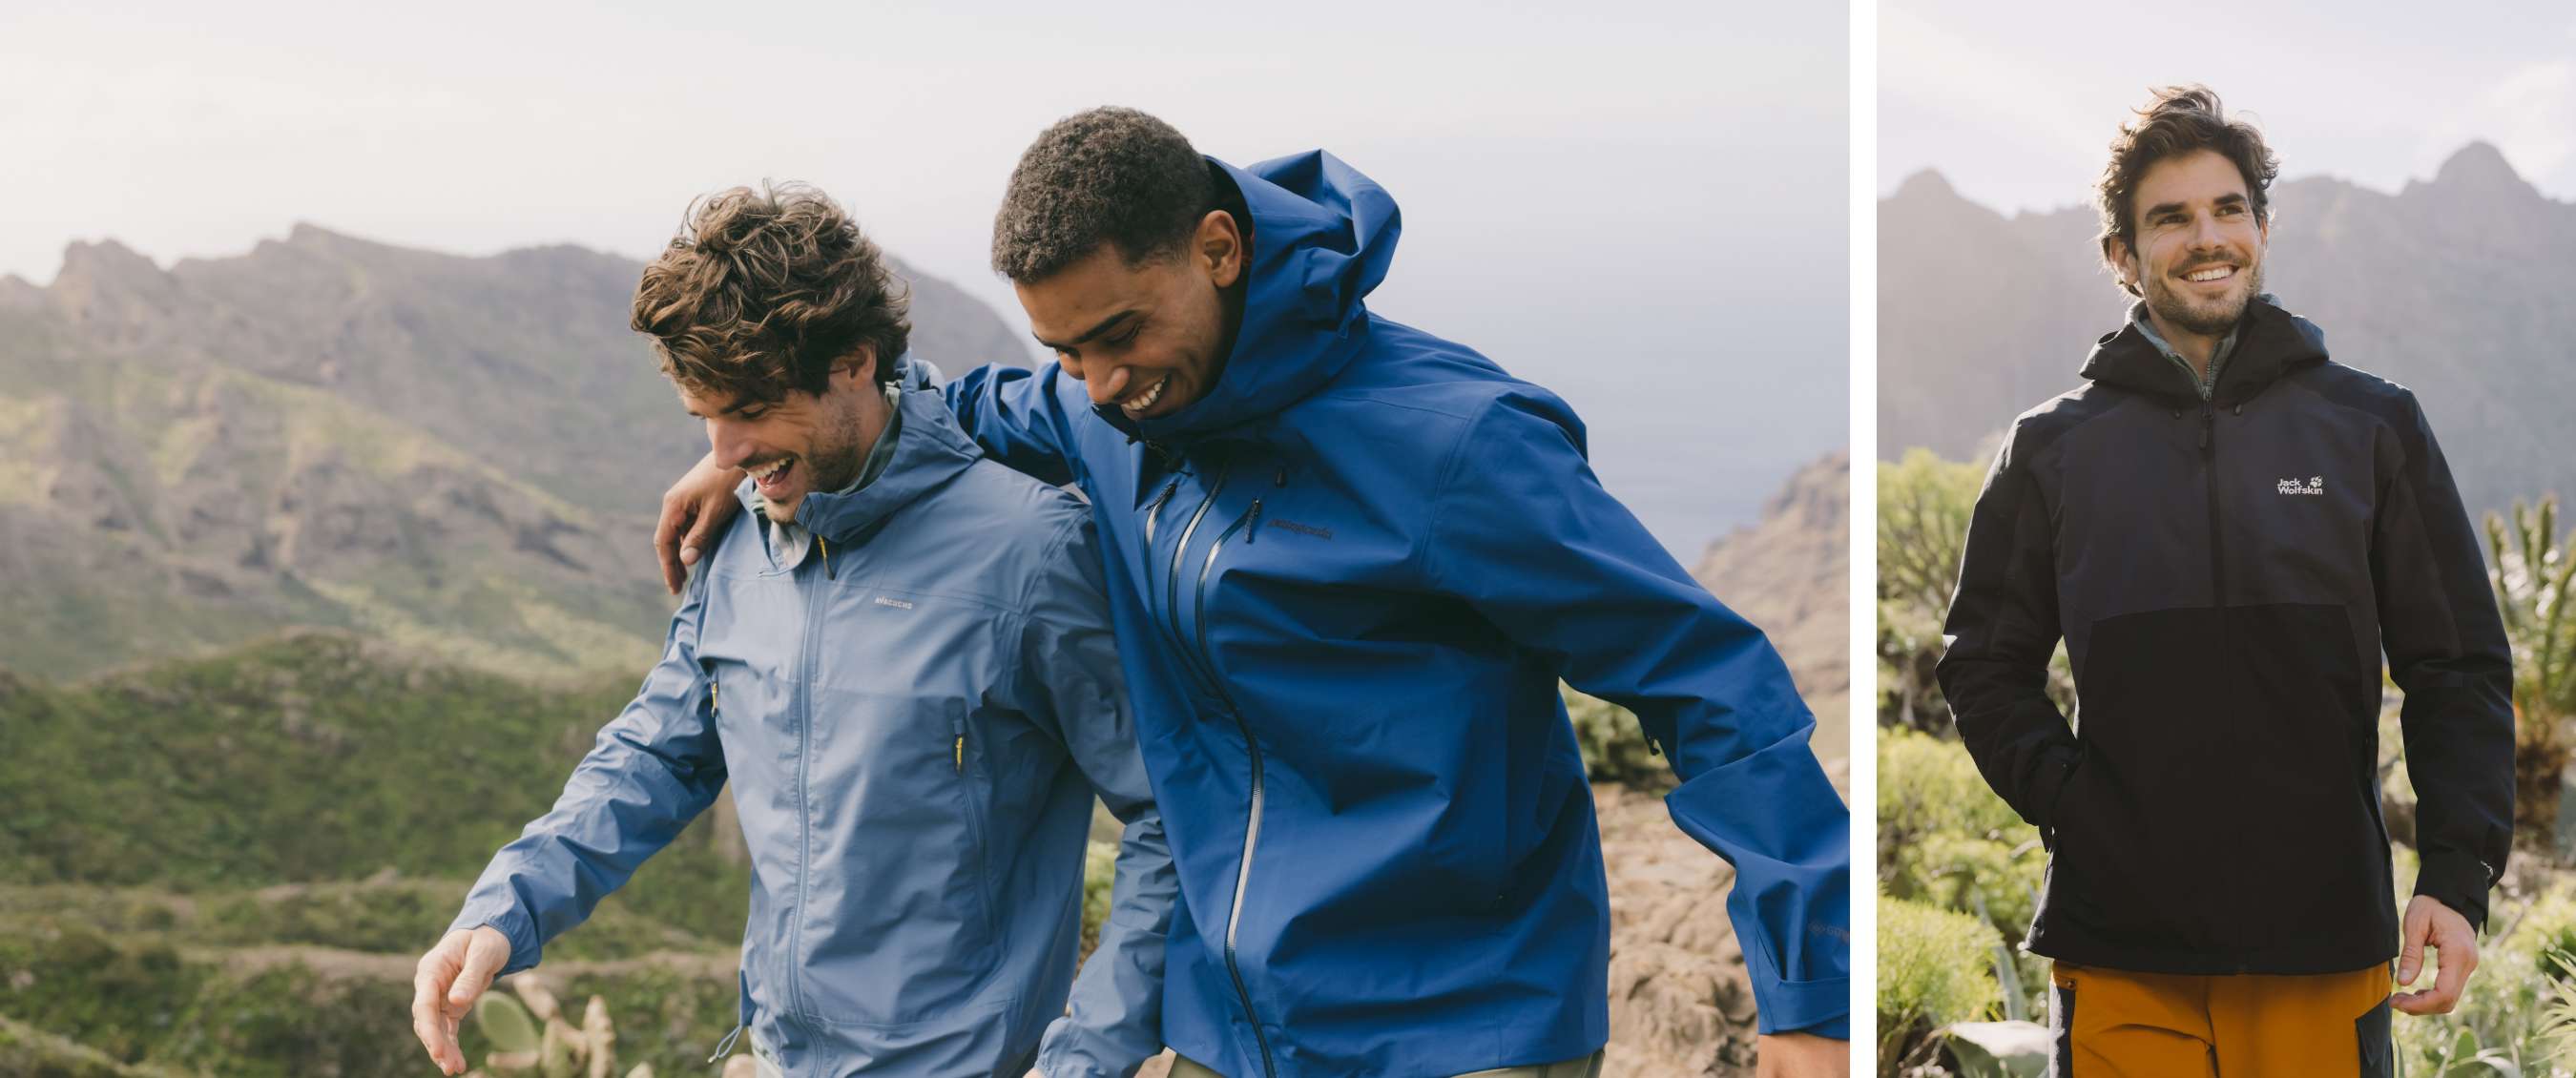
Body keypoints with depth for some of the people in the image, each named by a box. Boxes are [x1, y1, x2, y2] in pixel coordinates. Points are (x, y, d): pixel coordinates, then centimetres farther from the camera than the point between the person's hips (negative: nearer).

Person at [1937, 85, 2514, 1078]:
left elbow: (2460, 668, 6)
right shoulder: (2054, 447, 8)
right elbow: (1987, 663, 12)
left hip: (2323, 929, 0)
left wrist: (2459, 873, -5)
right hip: (2120, 940, 0)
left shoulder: (2373, 426, 7)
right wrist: (2066, 801, -5)